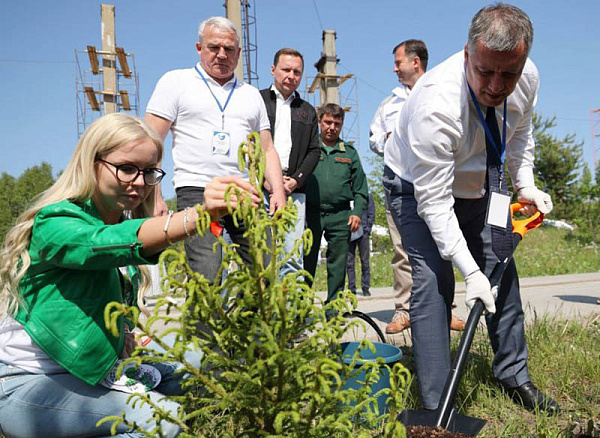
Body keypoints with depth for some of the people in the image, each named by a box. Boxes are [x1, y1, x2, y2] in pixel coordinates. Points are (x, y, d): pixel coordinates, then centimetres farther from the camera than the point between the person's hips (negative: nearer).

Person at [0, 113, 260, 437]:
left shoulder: (118, 222, 6)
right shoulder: (54, 224, -19)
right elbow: (113, 243, -42)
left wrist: (123, 335, -12)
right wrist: (198, 216, -58)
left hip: (89, 371, 8)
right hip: (28, 384, -8)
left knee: (203, 366, -1)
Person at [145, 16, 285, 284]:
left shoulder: (251, 94, 21)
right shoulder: (175, 81, 9)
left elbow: (267, 149, 19)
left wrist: (277, 191, 3)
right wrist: (153, 196, -9)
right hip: (197, 191, -4)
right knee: (206, 279, -15)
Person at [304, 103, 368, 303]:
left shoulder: (349, 152, 16)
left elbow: (360, 187, 15)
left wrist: (357, 212, 3)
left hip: (340, 215, 2)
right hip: (311, 213, -1)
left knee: (338, 265, 4)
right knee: (306, 262, 1)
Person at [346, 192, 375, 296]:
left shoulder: (367, 196, 11)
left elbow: (371, 215, 7)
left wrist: (367, 230, -4)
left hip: (362, 233, -1)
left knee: (365, 261, 0)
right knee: (349, 262, -1)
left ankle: (366, 288, 7)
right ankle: (351, 289, 5)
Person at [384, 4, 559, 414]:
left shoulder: (528, 78, -19)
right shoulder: (435, 103, -39)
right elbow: (433, 201, -35)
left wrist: (526, 185, -3)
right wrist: (470, 271, -36)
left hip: (481, 184, 6)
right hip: (419, 188, -6)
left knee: (502, 273, 7)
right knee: (432, 281, -18)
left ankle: (515, 377, 27)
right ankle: (436, 406, -7)